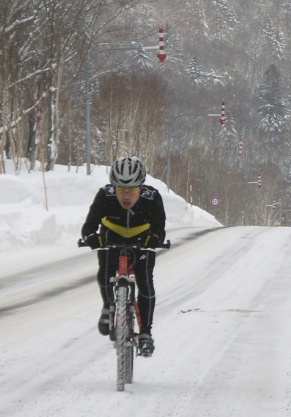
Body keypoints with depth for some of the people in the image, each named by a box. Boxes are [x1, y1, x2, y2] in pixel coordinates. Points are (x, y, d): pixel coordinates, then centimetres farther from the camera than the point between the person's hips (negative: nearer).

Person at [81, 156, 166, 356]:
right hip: (112, 238, 0)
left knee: (145, 283, -12)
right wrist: (91, 237, -57)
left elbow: (159, 228, -36)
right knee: (105, 274, -22)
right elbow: (90, 224, -34)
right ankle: (108, 307, 9)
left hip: (141, 240, 0)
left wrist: (153, 239, -59)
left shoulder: (152, 198, -32)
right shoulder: (105, 196, -31)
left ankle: (146, 332, 1)